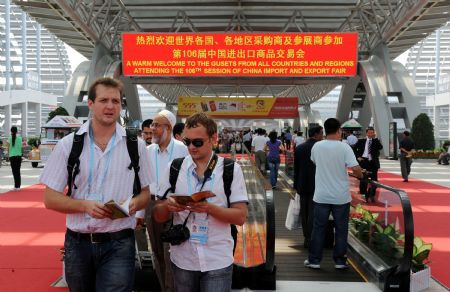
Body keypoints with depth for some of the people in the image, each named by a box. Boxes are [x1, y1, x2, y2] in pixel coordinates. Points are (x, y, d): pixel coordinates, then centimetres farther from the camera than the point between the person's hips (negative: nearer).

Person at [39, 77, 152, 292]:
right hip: (77, 243, 2)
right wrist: (85, 205, -17)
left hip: (118, 244, -1)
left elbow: (146, 193, 9)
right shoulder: (68, 145, 0)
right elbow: (50, 199, 1)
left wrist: (134, 203, -13)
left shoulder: (136, 145, 2)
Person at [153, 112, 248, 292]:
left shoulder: (231, 169, -4)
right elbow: (159, 216, 5)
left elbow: (240, 217, -6)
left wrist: (210, 208, -21)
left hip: (218, 261, -2)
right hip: (182, 259, 3)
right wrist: (167, 206, -16)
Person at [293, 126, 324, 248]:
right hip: (316, 186, -5)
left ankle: (307, 238, 19)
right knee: (313, 213, 0)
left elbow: (296, 168, 7)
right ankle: (310, 240, 3)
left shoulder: (299, 148, 3)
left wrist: (296, 185, 14)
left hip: (302, 185, 5)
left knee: (304, 213, 12)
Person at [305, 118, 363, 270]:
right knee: (341, 229, 11)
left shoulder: (316, 146, -2)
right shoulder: (344, 147, -12)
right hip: (341, 196, -2)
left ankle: (314, 260, 15)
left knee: (318, 228, 10)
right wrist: (361, 175, 3)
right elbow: (355, 168, -18)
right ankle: (340, 261, 18)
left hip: (321, 196, 2)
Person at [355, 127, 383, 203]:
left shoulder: (376, 141, 5)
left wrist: (375, 138, -14)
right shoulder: (361, 141, 6)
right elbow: (354, 148, 11)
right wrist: (358, 157, 0)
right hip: (364, 161, 0)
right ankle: (365, 195, 18)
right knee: (363, 180, 4)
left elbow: (380, 147, -13)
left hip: (373, 162, 0)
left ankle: (372, 196, 12)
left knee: (374, 180, 0)